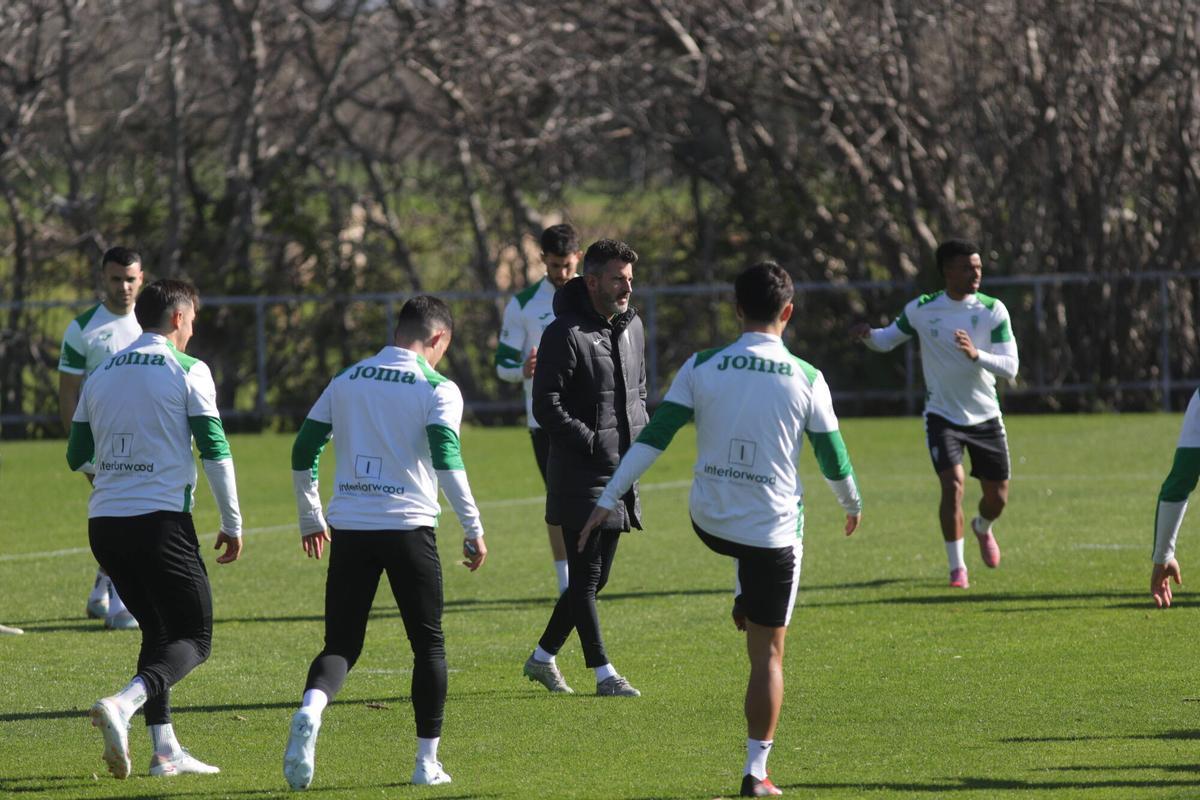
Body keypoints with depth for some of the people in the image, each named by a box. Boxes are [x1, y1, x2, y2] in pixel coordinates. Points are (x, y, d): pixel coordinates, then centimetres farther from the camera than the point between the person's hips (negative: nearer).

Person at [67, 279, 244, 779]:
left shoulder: (100, 376, 14)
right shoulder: (187, 371, -2)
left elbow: (77, 456, 18)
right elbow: (215, 451, -6)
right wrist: (232, 524, 2)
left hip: (104, 524, 6)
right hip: (161, 520, -6)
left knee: (157, 630, 20)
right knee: (193, 639, 0)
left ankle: (166, 751, 13)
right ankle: (122, 705, -27)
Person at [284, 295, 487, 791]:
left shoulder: (346, 382, 13)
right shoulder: (437, 389, -1)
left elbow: (303, 451, 12)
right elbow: (446, 458, -13)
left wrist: (310, 519, 24)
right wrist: (473, 528, -9)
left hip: (349, 528, 3)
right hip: (409, 526, -3)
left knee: (341, 645, 6)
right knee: (428, 645, 12)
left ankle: (310, 711, -26)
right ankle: (427, 762, 12)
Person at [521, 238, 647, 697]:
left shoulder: (632, 327, 11)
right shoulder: (565, 334, -12)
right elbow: (545, 405, -15)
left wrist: (640, 437, 8)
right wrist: (594, 443, -19)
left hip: (621, 476, 8)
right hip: (579, 476, -8)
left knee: (594, 578, 12)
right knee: (584, 579, -5)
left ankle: (542, 657, 24)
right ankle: (604, 674, -3)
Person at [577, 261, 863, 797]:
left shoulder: (701, 368, -7)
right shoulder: (806, 380, -8)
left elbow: (653, 439, -8)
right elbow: (833, 458, 2)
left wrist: (608, 500, -2)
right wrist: (852, 503, 23)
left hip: (710, 523, 2)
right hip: (775, 531, -2)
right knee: (767, 654, 7)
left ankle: (743, 604, 40)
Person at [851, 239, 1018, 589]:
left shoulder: (993, 310, -9)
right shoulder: (922, 310, -8)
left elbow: (1009, 367, -14)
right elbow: (886, 340, 6)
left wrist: (975, 354, -32)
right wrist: (868, 334, -18)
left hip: (986, 416, 2)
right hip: (942, 415, -2)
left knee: (997, 497, 8)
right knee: (953, 483, -21)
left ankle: (982, 528, 46)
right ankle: (956, 567, -9)